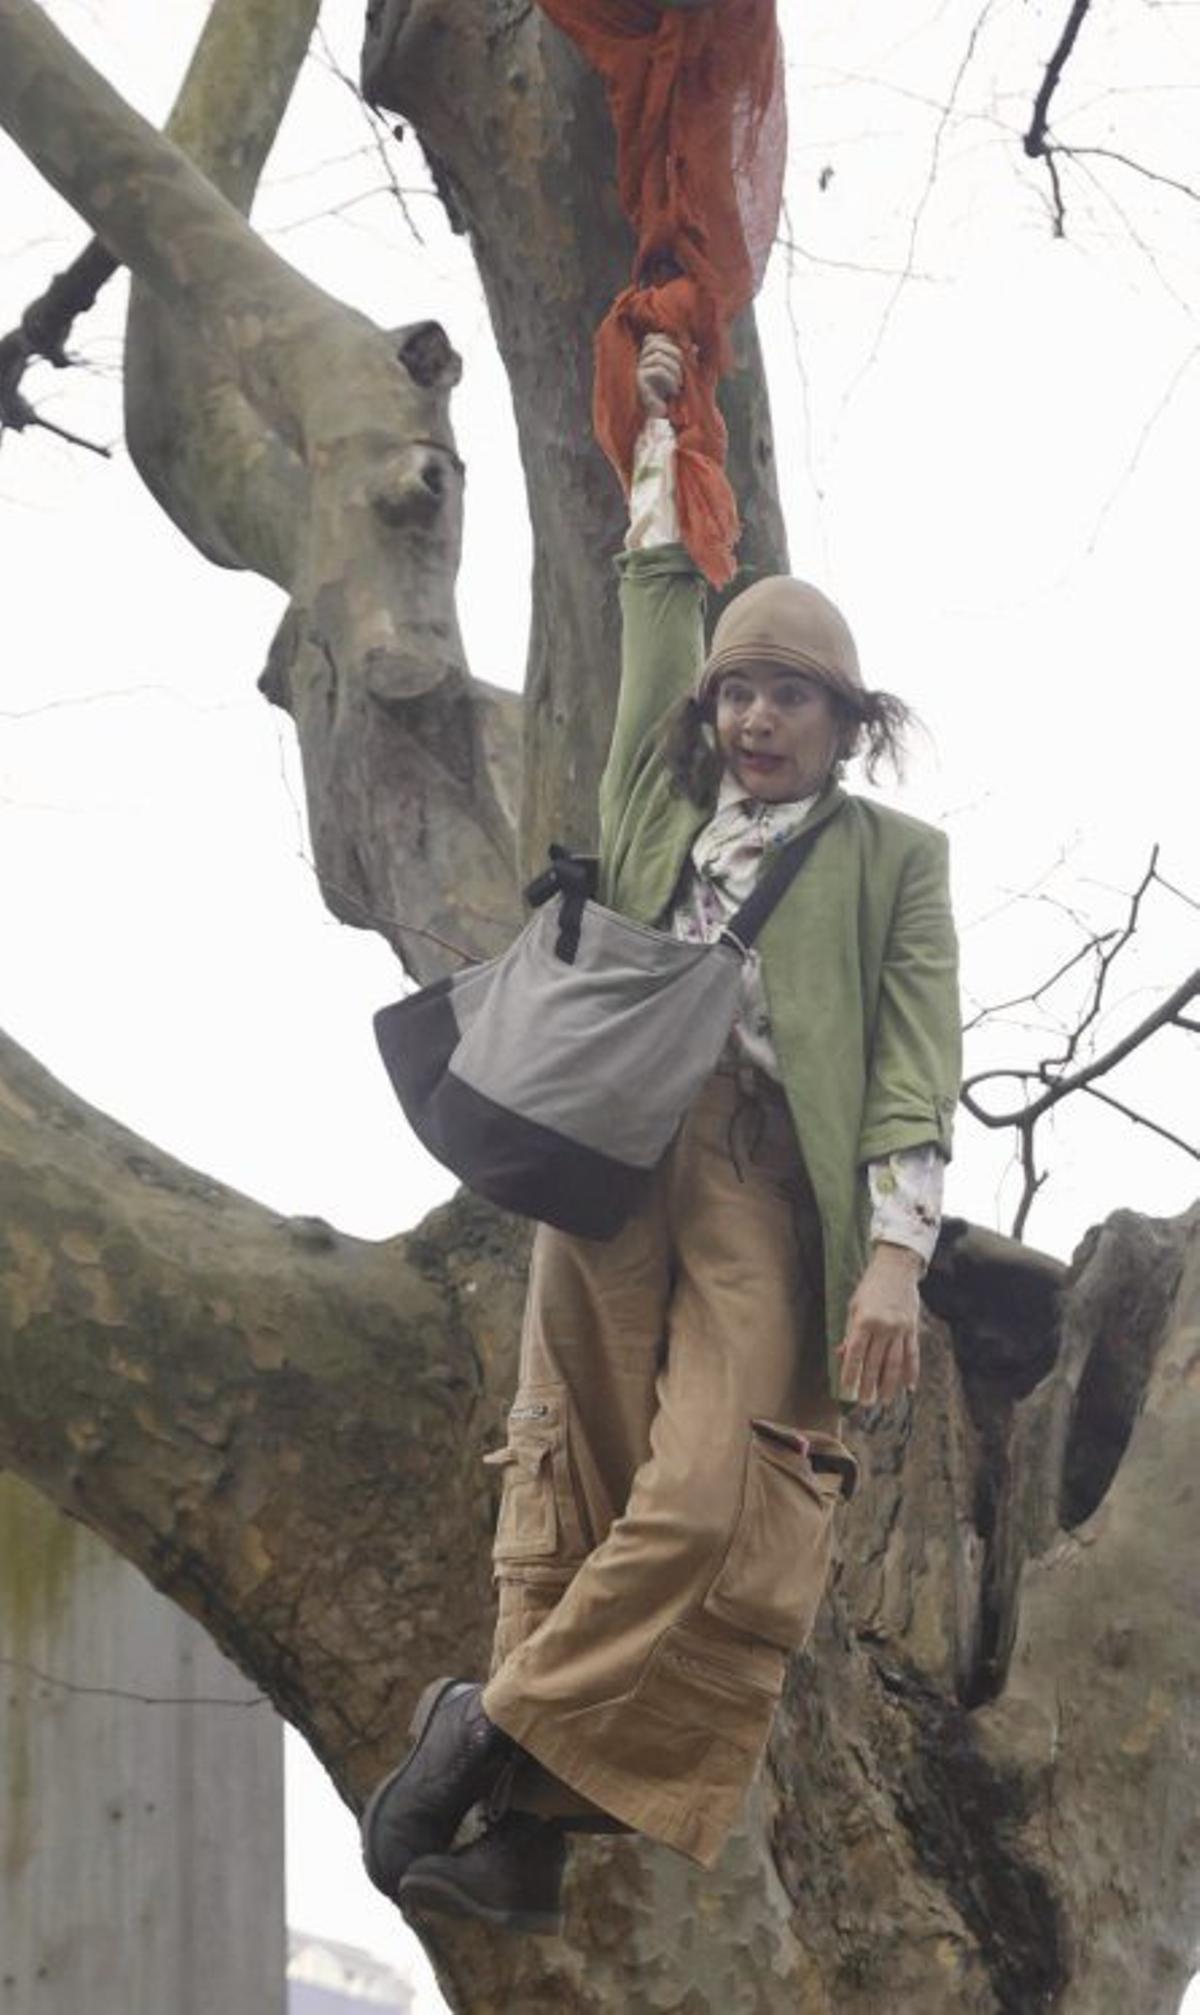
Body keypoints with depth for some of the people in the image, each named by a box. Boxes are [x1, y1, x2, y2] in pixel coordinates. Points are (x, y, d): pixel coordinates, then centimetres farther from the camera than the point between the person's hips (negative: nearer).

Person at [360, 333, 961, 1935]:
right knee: (573, 1489, -4)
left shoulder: (894, 858, 14)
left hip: (773, 1192, -3)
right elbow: (659, 612, 29)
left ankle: (501, 1736, -11)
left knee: (705, 1503, -18)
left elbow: (918, 1068, 4)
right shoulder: (661, 817, 22)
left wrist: (894, 1255, -9)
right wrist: (659, 445, 37)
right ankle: (528, 1834, -7)